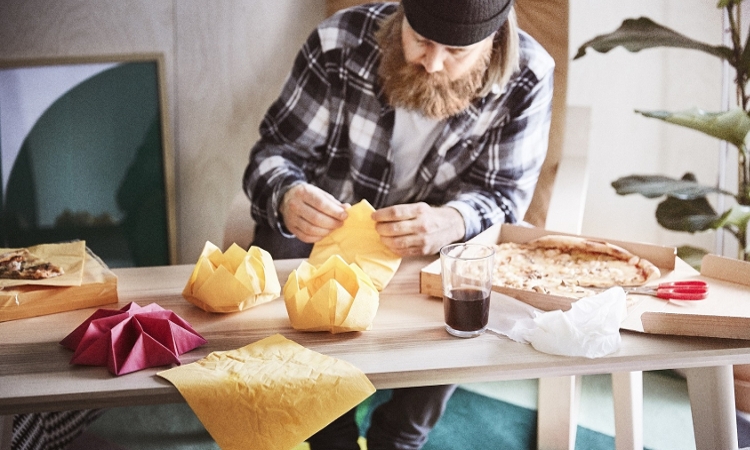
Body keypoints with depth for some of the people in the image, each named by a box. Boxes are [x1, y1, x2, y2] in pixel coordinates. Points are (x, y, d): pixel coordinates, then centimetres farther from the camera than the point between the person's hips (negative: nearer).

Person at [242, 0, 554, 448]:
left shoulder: (527, 76, -19)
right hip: (326, 228, 0)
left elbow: (502, 194, -16)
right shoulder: (341, 42, -22)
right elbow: (276, 151, -15)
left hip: (434, 244, 0)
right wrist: (288, 199, -41)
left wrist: (450, 222, -41)